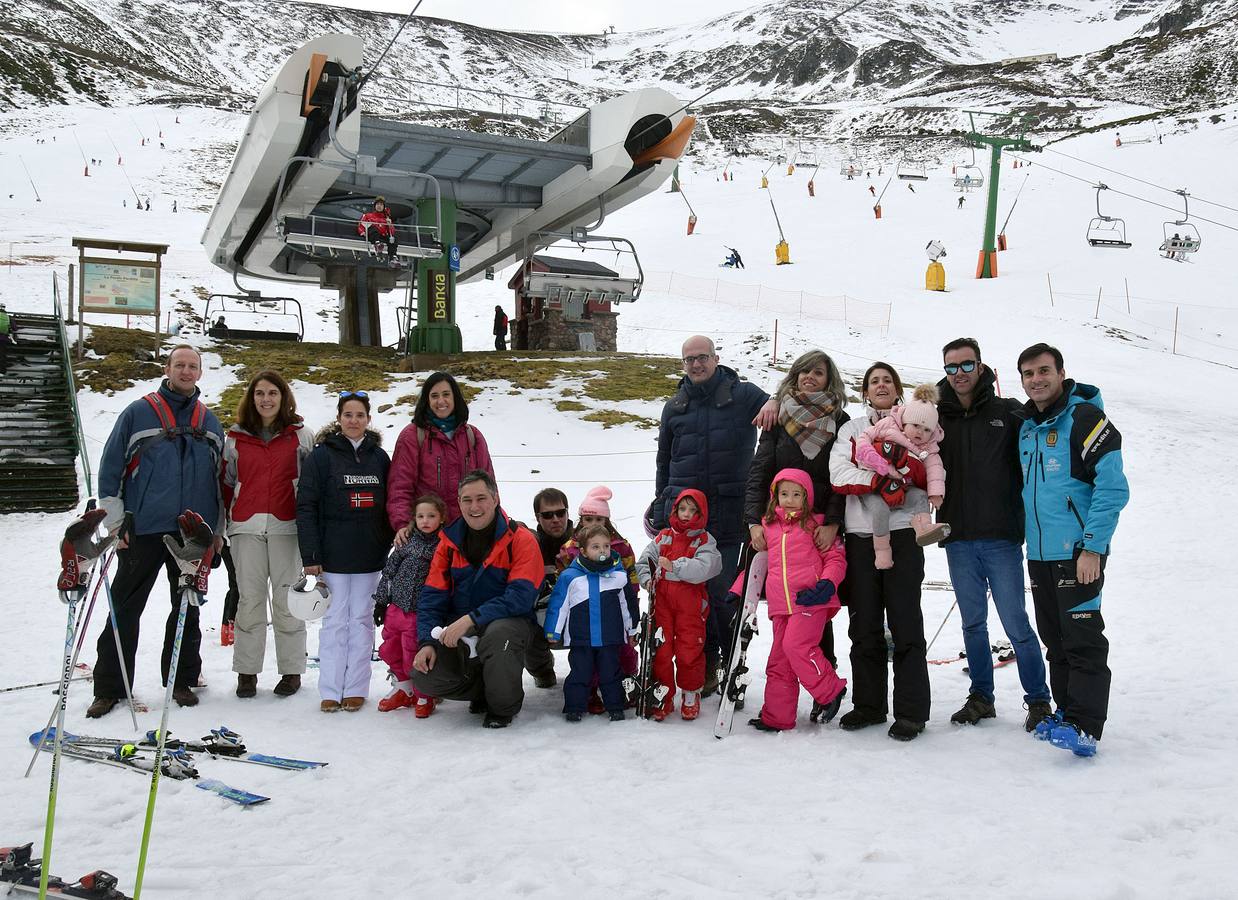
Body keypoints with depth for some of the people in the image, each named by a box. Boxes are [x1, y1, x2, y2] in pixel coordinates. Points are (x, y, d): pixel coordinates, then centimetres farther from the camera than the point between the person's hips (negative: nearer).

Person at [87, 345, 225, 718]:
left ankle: (182, 680, 21)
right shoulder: (138, 413, 2)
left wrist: (218, 530, 12)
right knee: (124, 610, 1)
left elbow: (219, 478, 17)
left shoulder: (210, 422, 13)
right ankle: (109, 688, 10)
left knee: (187, 611, 10)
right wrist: (115, 522, -5)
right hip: (143, 531, -3)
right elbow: (110, 469, 1)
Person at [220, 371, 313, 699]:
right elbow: (226, 481, 15)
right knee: (249, 599, 4)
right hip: (246, 527, 2)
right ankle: (246, 671, 13)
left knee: (286, 599, 1)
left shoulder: (300, 435, 6)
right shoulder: (236, 437, 10)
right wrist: (232, 513, 9)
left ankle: (291, 670, 10)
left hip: (286, 526, -1)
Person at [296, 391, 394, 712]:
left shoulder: (379, 457, 9)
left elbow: (389, 505, 14)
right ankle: (330, 691, 10)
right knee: (335, 620, 1)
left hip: (370, 555, 3)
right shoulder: (322, 456, -2)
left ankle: (356, 688, 14)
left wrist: (389, 546, 8)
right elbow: (306, 506, -5)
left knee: (362, 619, 7)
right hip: (334, 553, -3)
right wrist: (310, 555, -11)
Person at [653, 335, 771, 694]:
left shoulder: (744, 395, 5)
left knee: (723, 592, -4)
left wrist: (774, 407, -18)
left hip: (729, 515, -3)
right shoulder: (674, 407, 16)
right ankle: (705, 667, 15)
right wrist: (660, 512, 20)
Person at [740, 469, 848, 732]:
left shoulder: (816, 525, 4)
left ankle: (829, 691, -2)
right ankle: (777, 717, 15)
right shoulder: (768, 527, 16)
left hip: (810, 600, -5)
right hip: (780, 604, 5)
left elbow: (836, 558, 2)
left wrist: (827, 583, -15)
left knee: (796, 644, -22)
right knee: (779, 660, 7)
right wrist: (737, 591, 16)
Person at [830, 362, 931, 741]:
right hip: (860, 535, 2)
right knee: (864, 625, 6)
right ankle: (868, 705, 16)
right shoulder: (852, 429, 14)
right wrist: (881, 479, -16)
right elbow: (838, 472, -3)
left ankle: (911, 711, 1)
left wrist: (910, 467, -19)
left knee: (905, 623, -5)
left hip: (902, 533, -2)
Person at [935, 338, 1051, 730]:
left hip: (1001, 539, -3)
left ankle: (1038, 699, 15)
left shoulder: (1008, 413, 1)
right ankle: (981, 697, 24)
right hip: (958, 540, 3)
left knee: (1016, 624, 1)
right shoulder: (937, 418, 7)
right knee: (973, 624, 12)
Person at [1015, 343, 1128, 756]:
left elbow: (1113, 487, -16)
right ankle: (1067, 710, 25)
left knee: (1082, 639, -6)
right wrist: (1022, 536, 13)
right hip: (1039, 552, 8)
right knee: (1055, 638, 14)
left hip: (1078, 552, -8)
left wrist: (1092, 547, -19)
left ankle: (1085, 726, -3)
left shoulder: (1085, 417, -11)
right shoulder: (1026, 426, 12)